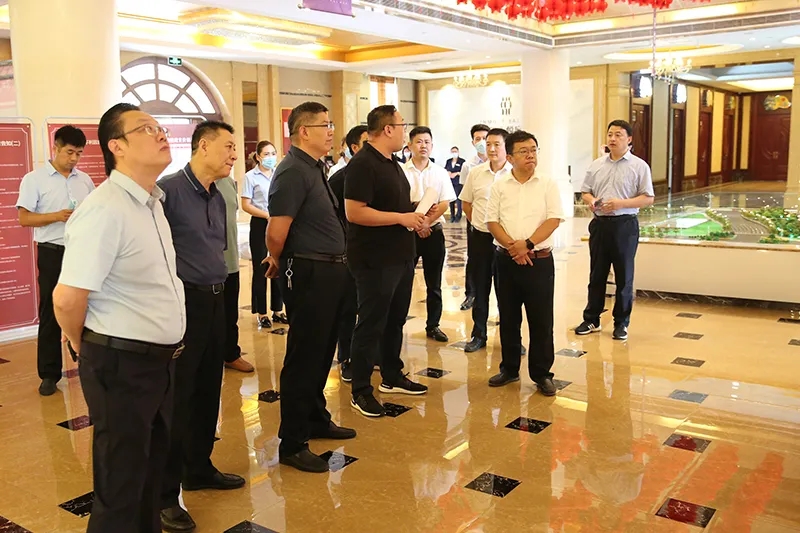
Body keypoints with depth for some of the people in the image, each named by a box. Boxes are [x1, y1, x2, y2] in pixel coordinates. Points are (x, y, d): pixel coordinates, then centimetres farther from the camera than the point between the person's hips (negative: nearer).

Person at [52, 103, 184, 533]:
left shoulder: (151, 201, 9)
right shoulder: (105, 210, -21)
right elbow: (67, 300, -23)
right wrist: (86, 351, -5)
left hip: (160, 359, 8)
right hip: (121, 365, -8)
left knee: (153, 464, 22)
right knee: (120, 483, 7)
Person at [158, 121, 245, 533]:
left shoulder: (217, 198, 13)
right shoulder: (168, 189, -14)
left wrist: (218, 284, 17)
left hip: (215, 300, 8)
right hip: (183, 302, -8)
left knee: (208, 391, 16)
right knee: (176, 397, -2)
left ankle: (199, 468, 33)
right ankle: (165, 494, 9)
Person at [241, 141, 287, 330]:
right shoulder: (250, 177, -3)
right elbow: (246, 205, -7)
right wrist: (267, 215, -17)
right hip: (260, 224, -3)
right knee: (260, 269, 2)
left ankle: (277, 310, 17)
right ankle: (262, 313, 10)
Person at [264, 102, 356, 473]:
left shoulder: (314, 168, 14)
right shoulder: (293, 171, -18)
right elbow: (277, 232, -23)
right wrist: (278, 262, -4)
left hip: (330, 271, 10)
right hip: (309, 274, -10)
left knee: (322, 352, 20)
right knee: (303, 357, -1)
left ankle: (316, 420, 38)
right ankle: (292, 444, 11)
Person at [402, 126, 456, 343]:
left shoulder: (440, 173, 5)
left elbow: (445, 203, -1)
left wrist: (427, 221, -15)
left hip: (434, 232, 2)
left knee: (434, 283, 9)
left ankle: (433, 325, 19)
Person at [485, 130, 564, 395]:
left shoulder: (548, 184, 1)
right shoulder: (499, 186, 5)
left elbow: (554, 219, -7)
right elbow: (492, 221, 0)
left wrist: (527, 244, -16)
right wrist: (513, 246, -14)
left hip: (540, 260, -2)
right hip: (506, 260, 2)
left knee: (541, 320, 2)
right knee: (508, 318, 11)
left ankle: (541, 373, 14)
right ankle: (509, 369, 24)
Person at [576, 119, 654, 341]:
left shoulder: (639, 166, -2)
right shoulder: (596, 165, 9)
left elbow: (648, 198, -6)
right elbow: (586, 192, 15)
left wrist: (621, 203, -19)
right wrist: (591, 201, -8)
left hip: (625, 225, -3)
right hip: (599, 223, 4)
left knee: (624, 277, 5)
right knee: (596, 274, 11)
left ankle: (621, 323, 15)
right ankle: (591, 319, 21)